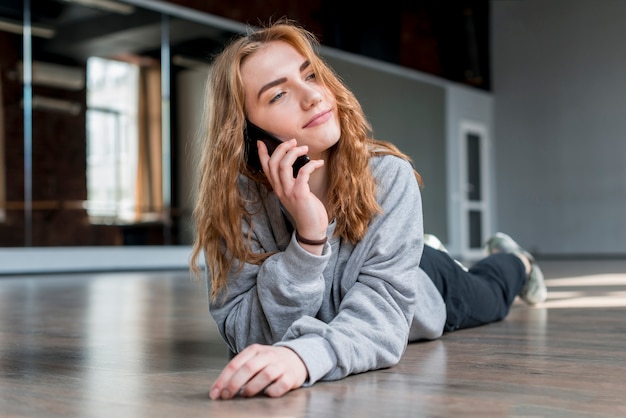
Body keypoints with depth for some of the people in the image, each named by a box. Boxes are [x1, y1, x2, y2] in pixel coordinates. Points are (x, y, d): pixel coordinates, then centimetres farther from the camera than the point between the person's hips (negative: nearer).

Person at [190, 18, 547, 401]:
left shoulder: (388, 175, -39)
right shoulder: (234, 199, -35)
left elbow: (382, 310, -47)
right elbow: (248, 337, -38)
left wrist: (303, 355, -68)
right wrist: (307, 241, -52)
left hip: (422, 287, -1)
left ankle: (516, 262, 62)